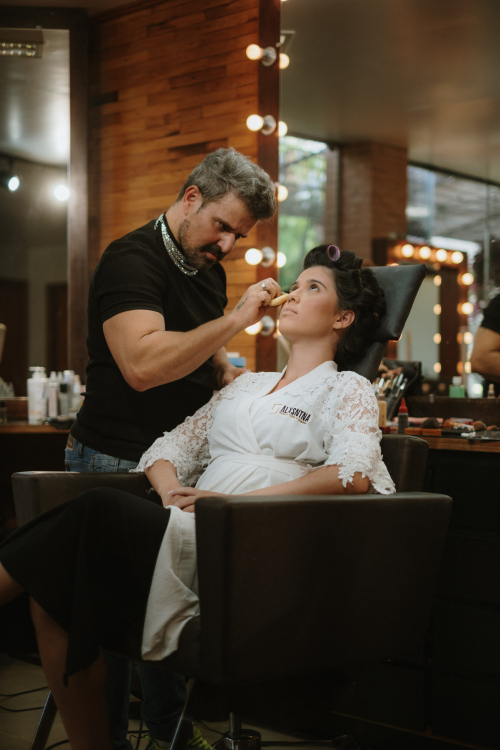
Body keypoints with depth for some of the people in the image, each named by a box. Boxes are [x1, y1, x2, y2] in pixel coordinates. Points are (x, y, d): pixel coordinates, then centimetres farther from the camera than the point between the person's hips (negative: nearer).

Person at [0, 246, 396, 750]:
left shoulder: (347, 389, 11)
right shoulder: (246, 384, 30)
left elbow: (354, 474, -10)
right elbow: (170, 447, 24)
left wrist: (234, 500, -14)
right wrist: (173, 492, 0)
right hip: (192, 534, 6)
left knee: (102, 511, -29)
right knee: (54, 595, -21)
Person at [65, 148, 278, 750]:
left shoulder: (208, 269, 13)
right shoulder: (131, 260, -16)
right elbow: (142, 365, -31)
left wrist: (228, 374, 6)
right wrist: (234, 320, -24)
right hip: (117, 462, -8)